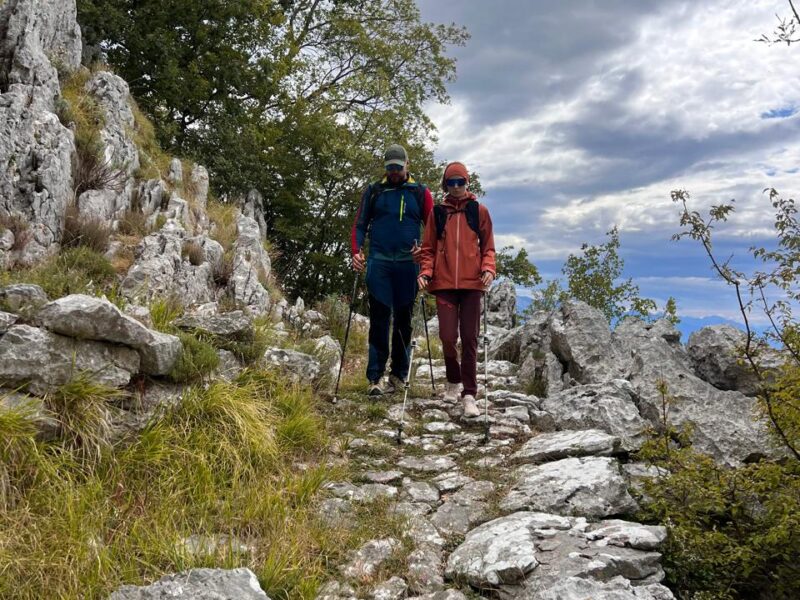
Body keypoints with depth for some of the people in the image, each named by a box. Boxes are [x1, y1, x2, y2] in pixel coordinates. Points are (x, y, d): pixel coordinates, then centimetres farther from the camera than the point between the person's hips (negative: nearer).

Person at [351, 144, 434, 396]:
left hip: (408, 263, 1)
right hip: (378, 262, 0)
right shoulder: (373, 191, 11)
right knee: (379, 318, -5)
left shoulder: (420, 192, 10)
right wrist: (356, 251, -4)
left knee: (403, 319, 6)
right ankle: (375, 377, -3)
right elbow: (360, 224, 11)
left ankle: (398, 374, 14)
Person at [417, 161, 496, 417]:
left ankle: (469, 394, 3)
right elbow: (428, 248, 13)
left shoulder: (479, 211, 9)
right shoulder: (438, 212, 12)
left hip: (471, 283, -1)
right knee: (448, 337, -5)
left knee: (469, 339, -2)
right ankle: (453, 381, 22)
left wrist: (489, 269, -9)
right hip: (444, 283, 1)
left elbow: (488, 247, 9)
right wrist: (426, 271, -4)